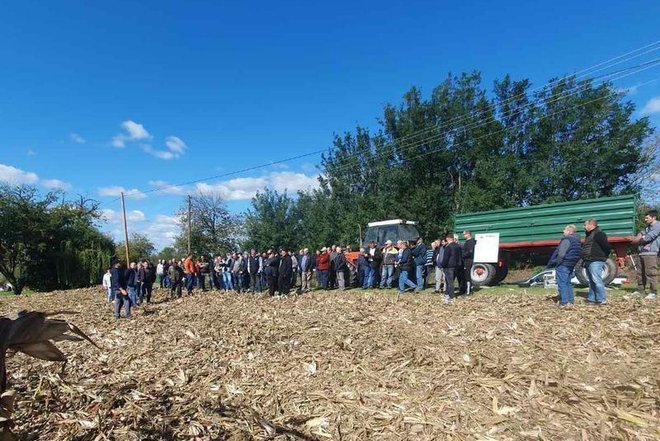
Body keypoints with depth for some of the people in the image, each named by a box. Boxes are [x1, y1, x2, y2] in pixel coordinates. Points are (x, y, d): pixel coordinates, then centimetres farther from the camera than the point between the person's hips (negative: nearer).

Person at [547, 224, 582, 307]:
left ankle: (564, 302, -6)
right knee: (568, 283, 18)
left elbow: (561, 254, -20)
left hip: (563, 265, -9)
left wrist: (555, 263, -10)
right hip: (571, 265, 9)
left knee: (562, 283, -5)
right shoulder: (577, 241, 15)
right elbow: (577, 255, 18)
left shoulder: (567, 240, -15)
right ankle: (571, 300, 21)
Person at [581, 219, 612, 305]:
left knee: (597, 280, -11)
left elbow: (607, 247, -16)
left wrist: (603, 257, -6)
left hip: (595, 262, -10)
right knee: (591, 281, 13)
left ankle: (601, 300, -7)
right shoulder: (589, 235, 22)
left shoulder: (598, 233, -10)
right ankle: (591, 298, 19)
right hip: (589, 262, 10)